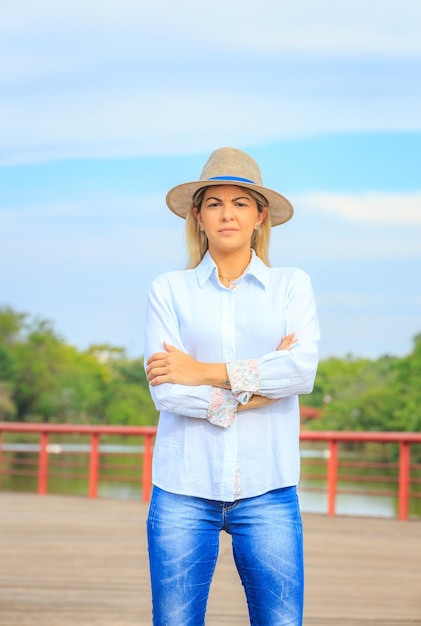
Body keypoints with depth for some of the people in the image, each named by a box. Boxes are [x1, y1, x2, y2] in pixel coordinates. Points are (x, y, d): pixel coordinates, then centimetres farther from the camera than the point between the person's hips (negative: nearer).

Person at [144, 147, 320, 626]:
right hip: (184, 487, 0)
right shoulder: (169, 290, 7)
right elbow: (166, 391, -6)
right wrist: (260, 382, -8)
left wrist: (204, 372, -9)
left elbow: (303, 370, -9)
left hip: (266, 491, 0)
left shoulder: (292, 286, 8)